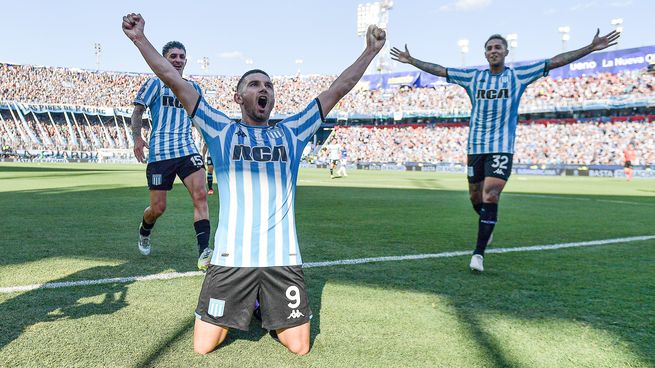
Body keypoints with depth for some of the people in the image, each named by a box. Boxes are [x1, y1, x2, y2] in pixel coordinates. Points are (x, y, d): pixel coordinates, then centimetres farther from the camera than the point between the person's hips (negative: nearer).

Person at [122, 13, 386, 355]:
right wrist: (140, 39, -1)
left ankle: (269, 314, 35)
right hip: (230, 258, -1)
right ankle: (239, 310, 34)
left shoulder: (291, 132, 11)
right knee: (202, 347, 3)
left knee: (299, 347, 4)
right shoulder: (222, 130, 6)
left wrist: (370, 50, 14)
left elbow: (338, 88, 12)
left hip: (283, 259, 2)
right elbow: (175, 81, 2)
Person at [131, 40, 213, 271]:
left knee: (200, 195, -19)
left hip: (188, 150, 3)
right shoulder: (155, 83, 6)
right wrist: (137, 137, -14)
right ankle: (144, 232, 39)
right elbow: (138, 110, 2)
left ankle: (204, 253, -21)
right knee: (158, 208, 3)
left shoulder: (193, 87, 17)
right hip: (159, 153, -3)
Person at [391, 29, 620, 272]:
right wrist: (411, 60, 15)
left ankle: (479, 253, -9)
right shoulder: (473, 77, 9)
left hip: (502, 148, -3)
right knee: (476, 197, 11)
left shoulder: (518, 75, 4)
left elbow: (555, 61, 1)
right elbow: (440, 70, 14)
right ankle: (487, 224, 43)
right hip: (475, 147, 3)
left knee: (490, 198, -15)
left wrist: (591, 48, -4)